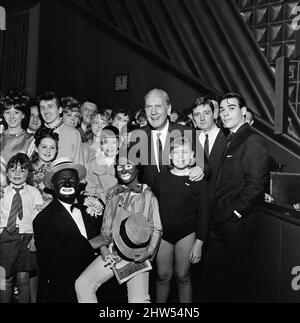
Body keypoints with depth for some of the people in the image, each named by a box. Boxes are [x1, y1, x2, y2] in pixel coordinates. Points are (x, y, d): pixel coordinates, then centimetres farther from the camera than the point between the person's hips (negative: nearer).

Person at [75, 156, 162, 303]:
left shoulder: (148, 195, -2)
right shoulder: (114, 195, 11)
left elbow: (156, 229, -1)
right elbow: (106, 225, 15)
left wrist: (149, 251, -13)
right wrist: (103, 246, 1)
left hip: (137, 256, -4)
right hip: (112, 253, 4)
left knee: (139, 299, -12)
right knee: (82, 284, -3)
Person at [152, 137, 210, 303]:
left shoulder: (198, 181, -5)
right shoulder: (161, 178, 2)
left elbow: (204, 213, -4)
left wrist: (199, 243, -7)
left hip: (186, 233, -2)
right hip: (162, 233, 2)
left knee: (183, 277, 7)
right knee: (163, 276, 7)